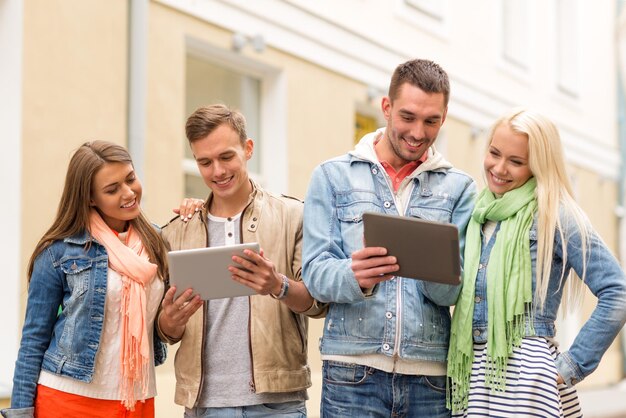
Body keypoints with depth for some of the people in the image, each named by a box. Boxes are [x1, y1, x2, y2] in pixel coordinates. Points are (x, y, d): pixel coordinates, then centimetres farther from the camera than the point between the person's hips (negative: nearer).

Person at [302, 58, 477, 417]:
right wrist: (355, 277, -25)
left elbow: (455, 289, -1)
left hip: (431, 375, 1)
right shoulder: (334, 176, 6)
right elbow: (316, 272, -3)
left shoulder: (458, 188, 8)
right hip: (353, 372, -1)